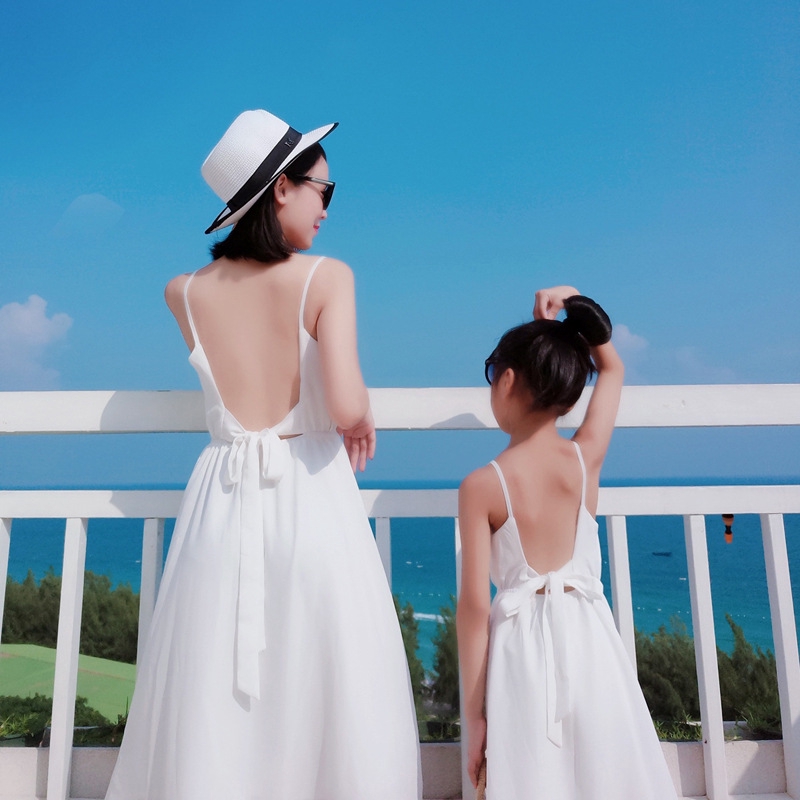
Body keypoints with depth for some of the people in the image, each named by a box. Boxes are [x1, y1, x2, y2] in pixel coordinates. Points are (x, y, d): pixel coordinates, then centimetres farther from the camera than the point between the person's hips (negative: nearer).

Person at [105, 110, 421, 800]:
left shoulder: (184, 294, 5)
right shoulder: (327, 277, -7)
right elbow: (348, 408, -17)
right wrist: (366, 426, 1)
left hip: (224, 504, 4)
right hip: (313, 501, -3)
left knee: (211, 707, 14)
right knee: (329, 698, 11)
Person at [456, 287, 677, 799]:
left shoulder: (481, 486, -11)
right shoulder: (586, 458, -5)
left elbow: (474, 604, -12)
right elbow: (612, 368, 14)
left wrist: (474, 713, -4)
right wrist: (572, 305, 9)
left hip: (521, 646, -2)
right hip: (588, 637, 3)